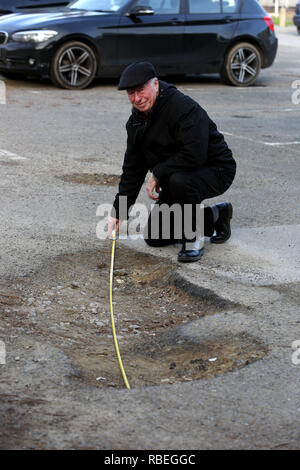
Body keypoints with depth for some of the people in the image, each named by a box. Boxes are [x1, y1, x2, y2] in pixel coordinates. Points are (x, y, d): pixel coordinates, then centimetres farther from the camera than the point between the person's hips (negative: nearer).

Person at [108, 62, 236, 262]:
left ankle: (193, 239, -16)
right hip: (175, 176, 9)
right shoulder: (137, 120, 1)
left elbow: (194, 155, -36)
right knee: (154, 237, 6)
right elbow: (132, 169, 7)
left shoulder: (183, 107, -26)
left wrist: (157, 174, -24)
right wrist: (119, 211, 2)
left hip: (216, 171, -9)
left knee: (179, 180, -41)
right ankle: (215, 217, 22)